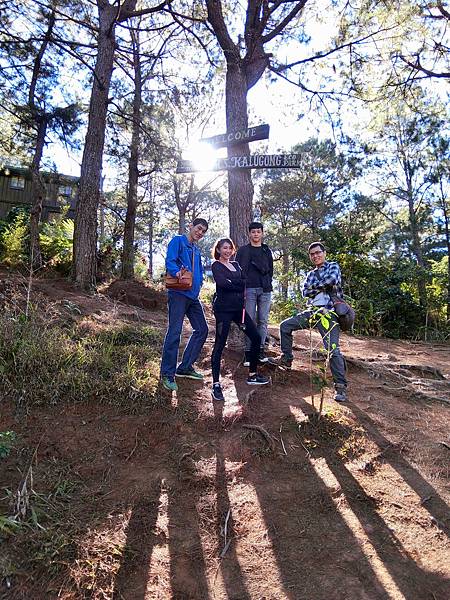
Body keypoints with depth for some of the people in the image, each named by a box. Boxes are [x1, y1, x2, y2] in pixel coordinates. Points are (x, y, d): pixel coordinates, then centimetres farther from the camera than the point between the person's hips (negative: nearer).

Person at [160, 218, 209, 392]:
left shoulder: (196, 250, 23)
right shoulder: (178, 241, 0)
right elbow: (169, 261, -15)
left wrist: (198, 282, 4)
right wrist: (177, 272, -36)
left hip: (193, 295, 9)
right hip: (178, 293, -9)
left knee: (202, 330, 11)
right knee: (174, 332, -10)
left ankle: (185, 367, 21)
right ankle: (167, 374, 0)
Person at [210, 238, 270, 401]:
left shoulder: (236, 265, 20)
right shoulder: (216, 265, 0)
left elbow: (244, 282, 8)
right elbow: (222, 283, -17)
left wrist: (231, 283, -10)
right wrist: (238, 285, -5)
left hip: (238, 307, 7)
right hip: (223, 308, -7)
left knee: (256, 337, 7)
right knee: (220, 344, -8)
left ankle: (252, 375, 21)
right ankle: (216, 385, -3)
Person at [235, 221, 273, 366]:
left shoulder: (267, 250, 19)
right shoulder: (243, 250, 8)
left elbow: (270, 269, 21)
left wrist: (268, 283, 7)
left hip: (265, 290, 3)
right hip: (249, 289, -3)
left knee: (263, 321, 2)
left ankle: (260, 350, 10)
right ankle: (248, 352, -1)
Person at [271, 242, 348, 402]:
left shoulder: (333, 266, 5)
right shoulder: (311, 274, 19)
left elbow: (333, 280, -19)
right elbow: (305, 292, 4)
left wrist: (315, 286, -5)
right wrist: (323, 287, -10)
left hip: (329, 313, -6)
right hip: (312, 311, 6)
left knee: (333, 350, -15)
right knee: (285, 326, 2)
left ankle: (341, 387, -5)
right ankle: (286, 359, 16)